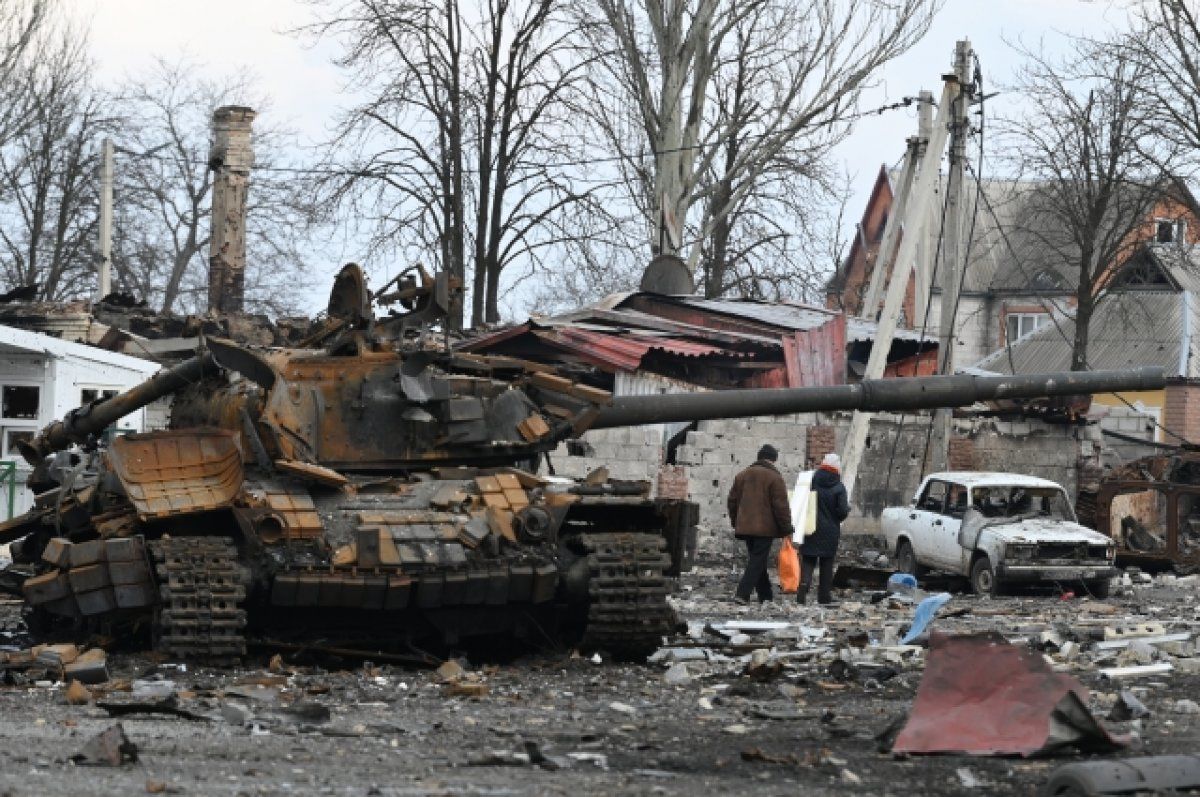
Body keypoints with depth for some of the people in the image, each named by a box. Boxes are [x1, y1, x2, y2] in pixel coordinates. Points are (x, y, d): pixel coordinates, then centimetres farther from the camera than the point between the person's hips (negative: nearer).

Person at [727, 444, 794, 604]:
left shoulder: (742, 475, 13)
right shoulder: (774, 478, -7)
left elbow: (732, 501, 17)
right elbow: (781, 506, -10)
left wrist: (736, 523, 25)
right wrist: (786, 530, -4)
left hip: (745, 526, 6)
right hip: (765, 528, -6)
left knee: (757, 560, 15)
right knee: (758, 561, -5)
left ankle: (765, 596, 19)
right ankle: (742, 594, -16)